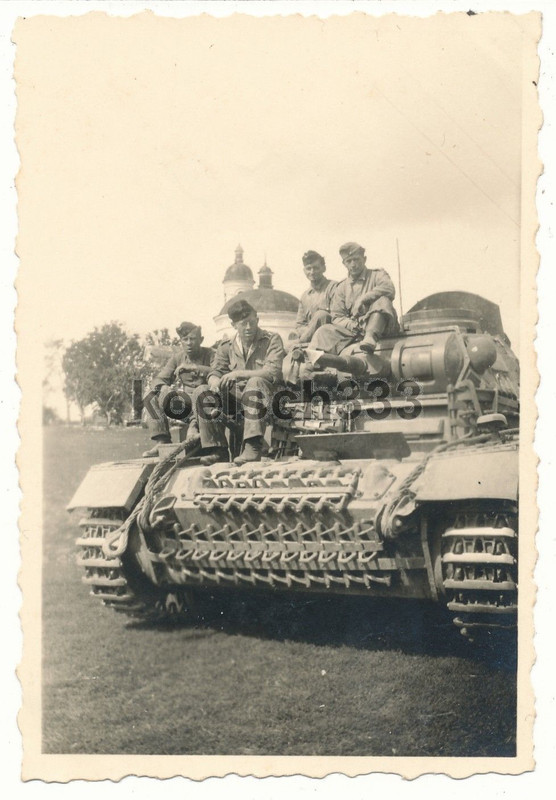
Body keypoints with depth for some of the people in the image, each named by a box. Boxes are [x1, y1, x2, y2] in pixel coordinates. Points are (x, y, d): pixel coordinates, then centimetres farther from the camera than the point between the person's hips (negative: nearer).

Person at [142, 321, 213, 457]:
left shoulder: (209, 354, -1)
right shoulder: (177, 357, 12)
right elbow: (159, 379, 9)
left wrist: (193, 367, -24)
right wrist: (163, 388, -17)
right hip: (184, 400, 5)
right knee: (152, 398, -10)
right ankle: (162, 442, -17)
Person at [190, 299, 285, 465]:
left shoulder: (272, 340, 0)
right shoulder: (227, 347, 13)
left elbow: (274, 372, -15)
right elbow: (215, 372, 5)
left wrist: (239, 373, -20)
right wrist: (215, 381, -23)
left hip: (262, 395, -4)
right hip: (235, 396, 5)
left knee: (256, 382, -38)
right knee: (201, 392, -16)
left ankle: (253, 447, -43)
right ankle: (217, 449, -16)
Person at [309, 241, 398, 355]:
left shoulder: (377, 275, 9)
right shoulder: (341, 287, 17)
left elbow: (389, 289, -15)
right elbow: (337, 317, 10)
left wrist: (362, 299, -21)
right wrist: (352, 325, -12)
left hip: (377, 327, -3)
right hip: (352, 331, 3)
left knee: (382, 300, -30)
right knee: (324, 331, -18)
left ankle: (371, 337, -50)